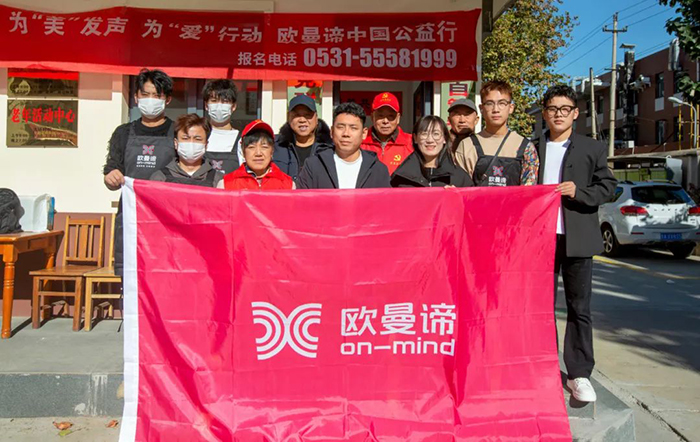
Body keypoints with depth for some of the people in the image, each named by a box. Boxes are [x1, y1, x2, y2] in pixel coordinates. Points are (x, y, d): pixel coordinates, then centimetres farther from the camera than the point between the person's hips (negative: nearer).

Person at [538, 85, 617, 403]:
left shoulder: (593, 149, 6)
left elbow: (607, 186, 3)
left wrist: (578, 192, -15)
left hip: (577, 240, -1)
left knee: (579, 308, 3)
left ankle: (579, 374, 12)